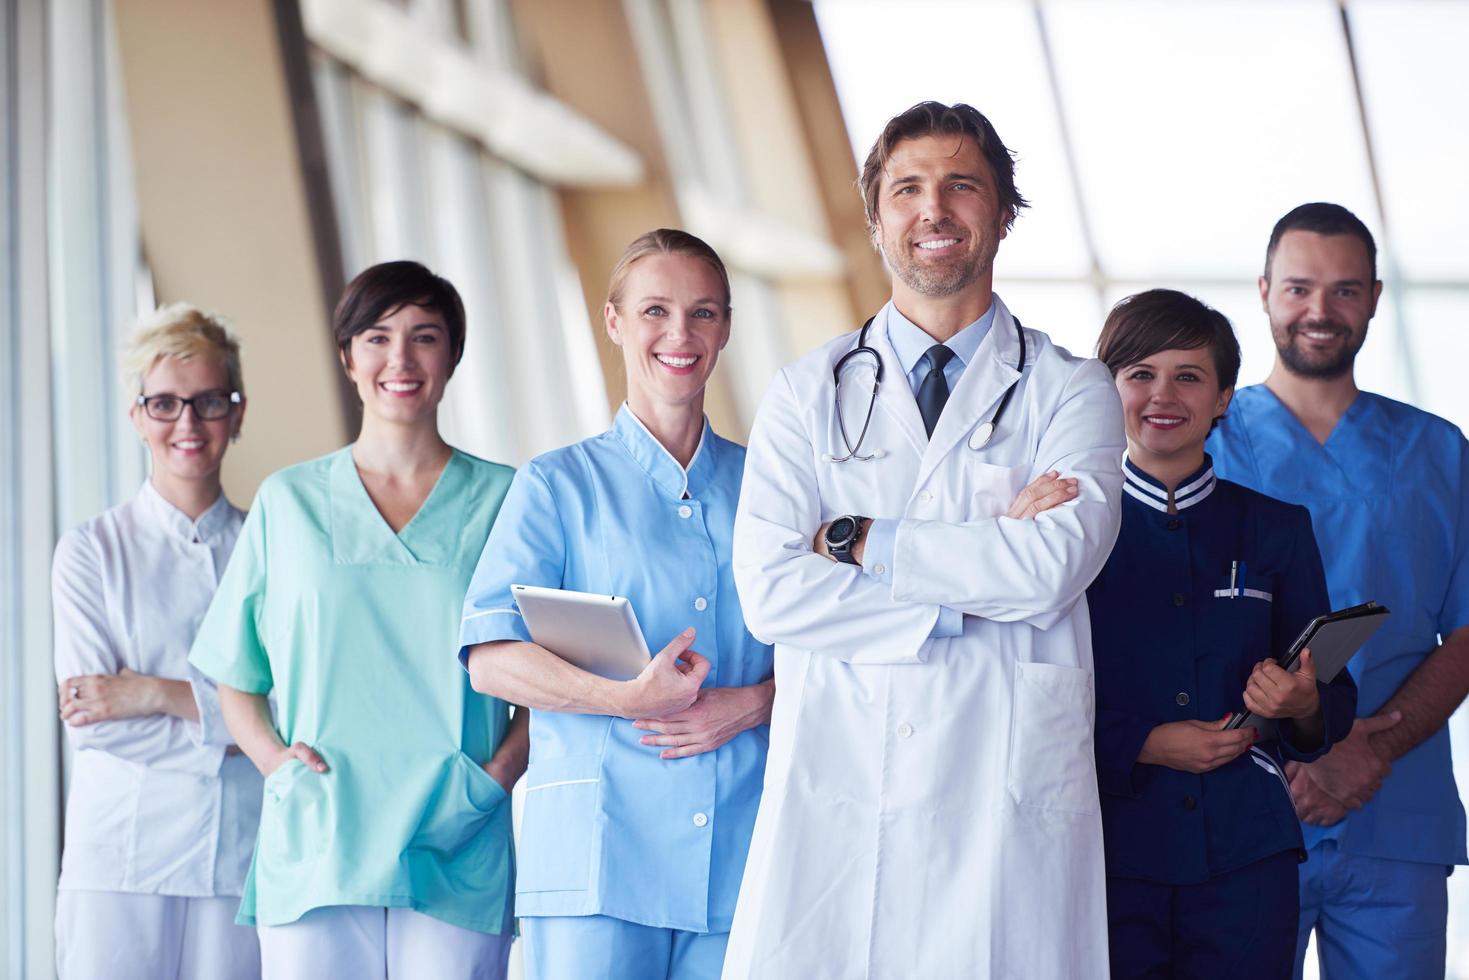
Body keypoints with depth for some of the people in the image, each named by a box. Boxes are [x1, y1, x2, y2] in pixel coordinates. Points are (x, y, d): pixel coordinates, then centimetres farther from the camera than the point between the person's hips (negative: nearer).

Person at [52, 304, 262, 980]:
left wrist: (159, 694, -10)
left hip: (246, 860, 1)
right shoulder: (91, 551, 6)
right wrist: (236, 725, -9)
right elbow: (88, 719, -4)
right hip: (121, 864, -1)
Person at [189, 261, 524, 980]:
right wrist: (276, 760, -2)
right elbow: (232, 677, 15)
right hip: (313, 853, 1)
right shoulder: (287, 502, 12)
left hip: (457, 859, -1)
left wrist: (501, 771, -8)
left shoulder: (503, 501, 8)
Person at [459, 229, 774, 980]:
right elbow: (492, 661, -5)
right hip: (598, 844, -2)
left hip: (741, 852, 3)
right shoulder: (559, 486, 7)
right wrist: (629, 699, -19)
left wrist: (750, 705, -8)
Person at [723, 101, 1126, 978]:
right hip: (831, 797, 1)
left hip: (1007, 798, -1)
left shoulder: (1070, 392, 8)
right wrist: (978, 583, -7)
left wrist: (858, 541, -5)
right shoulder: (807, 395, 12)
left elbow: (1056, 563, -10)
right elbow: (770, 591, -2)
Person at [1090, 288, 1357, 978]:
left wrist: (1305, 706, -11)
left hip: (1244, 861, 2)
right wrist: (1142, 743, -12)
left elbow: (1336, 701, 12)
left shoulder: (1277, 529, 11)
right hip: (1110, 854, -2)